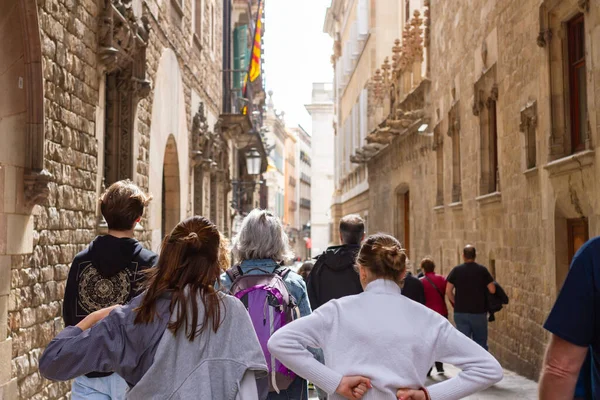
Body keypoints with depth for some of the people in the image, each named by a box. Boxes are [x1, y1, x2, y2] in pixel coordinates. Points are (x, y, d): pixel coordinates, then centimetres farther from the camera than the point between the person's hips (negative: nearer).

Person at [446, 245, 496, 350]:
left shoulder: (456, 270, -1)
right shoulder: (482, 270, -4)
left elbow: (448, 291, -5)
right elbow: (492, 290, -6)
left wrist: (456, 303, 10)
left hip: (460, 312, 1)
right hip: (479, 312, -1)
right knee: (481, 343, 11)